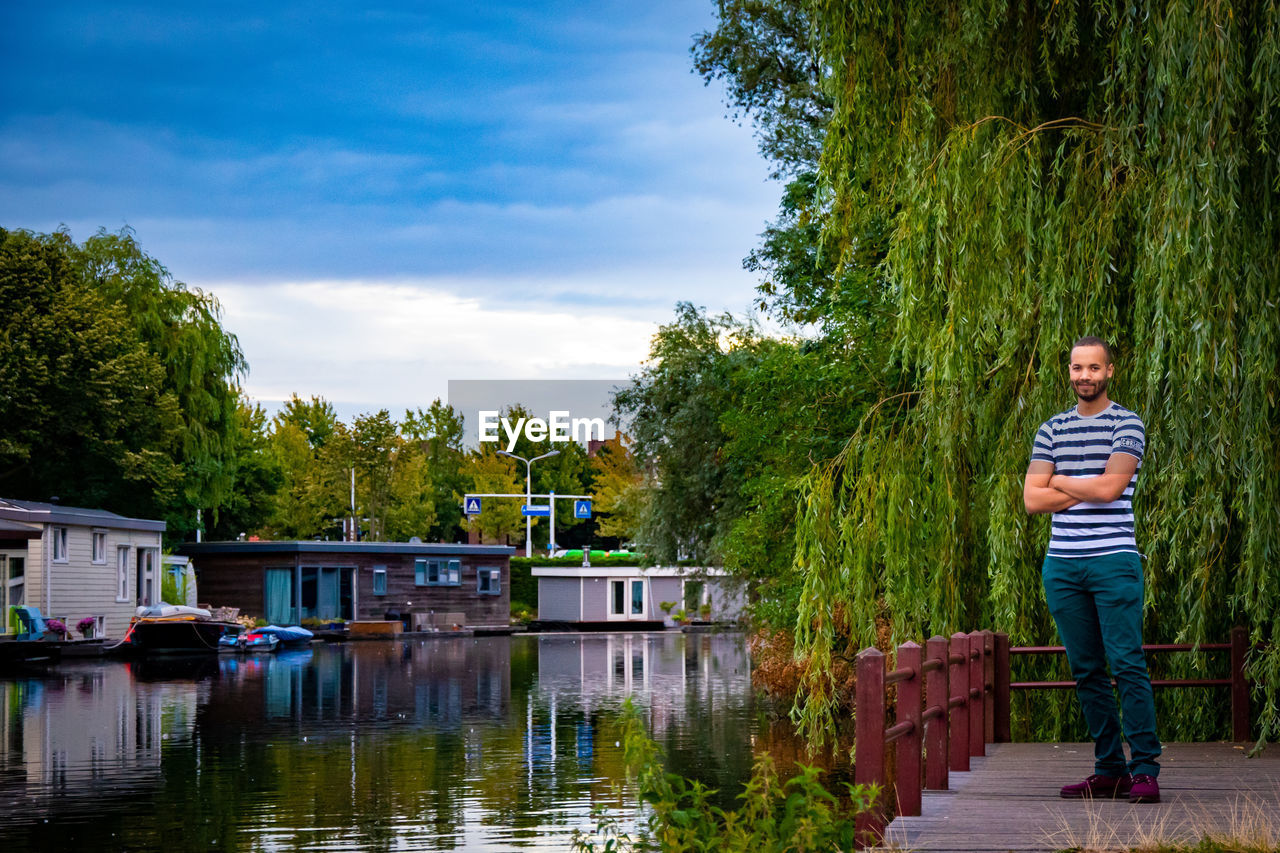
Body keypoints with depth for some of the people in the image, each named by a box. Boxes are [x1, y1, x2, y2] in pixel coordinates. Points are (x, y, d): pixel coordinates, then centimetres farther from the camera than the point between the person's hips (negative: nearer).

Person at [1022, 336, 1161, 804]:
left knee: (1127, 665, -9)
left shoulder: (1126, 424, 1)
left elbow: (1109, 488, -12)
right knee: (1086, 671, 6)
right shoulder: (1051, 430, 14)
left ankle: (1145, 769, -7)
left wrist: (1060, 481, 2)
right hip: (1062, 566, 5)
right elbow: (1032, 499, 5)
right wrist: (1085, 490, -4)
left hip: (1113, 561, -5)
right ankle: (1109, 769, 11)